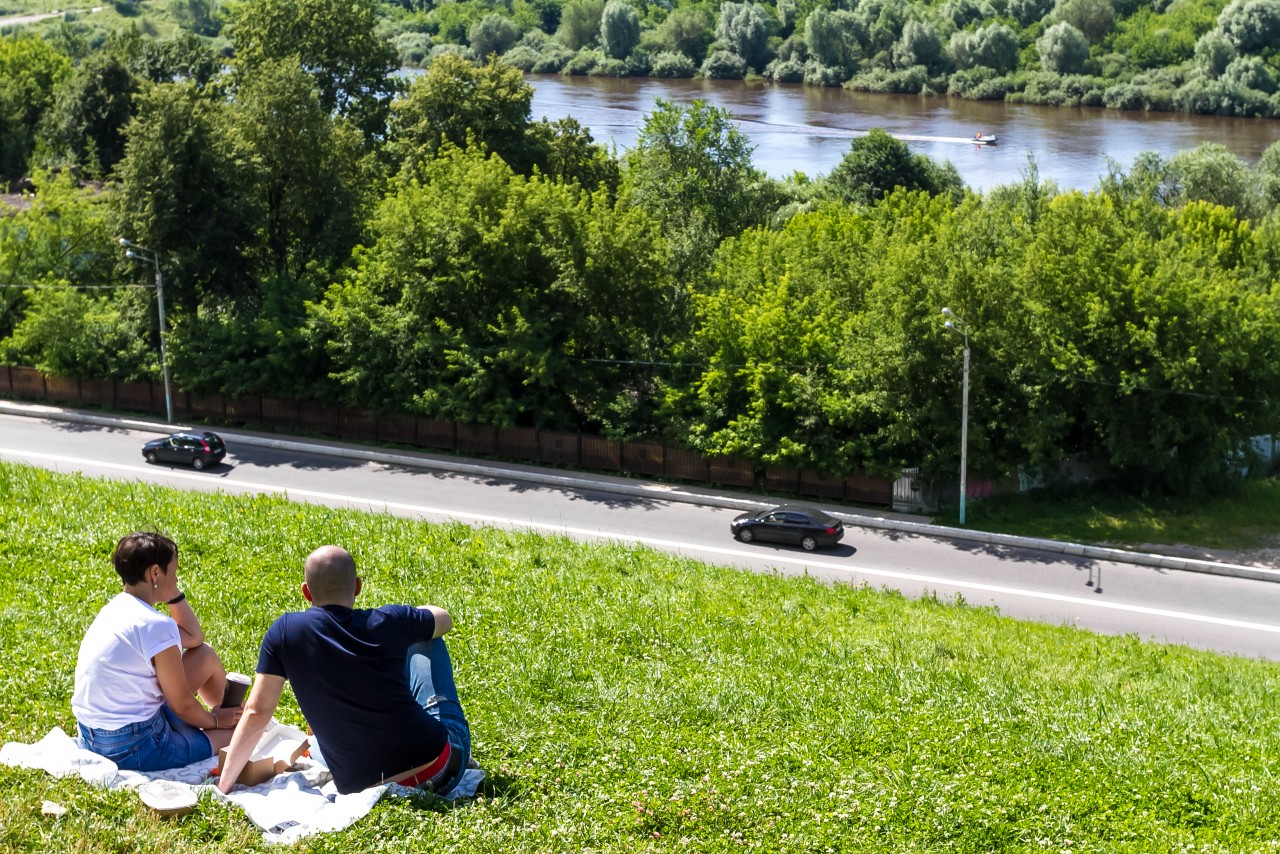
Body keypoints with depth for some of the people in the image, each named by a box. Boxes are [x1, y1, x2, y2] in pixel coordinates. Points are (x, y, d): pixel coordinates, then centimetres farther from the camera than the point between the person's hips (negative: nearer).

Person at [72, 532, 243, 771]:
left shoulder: (116, 608, 6)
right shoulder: (156, 627, -22)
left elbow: (194, 638, 16)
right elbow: (182, 704, -11)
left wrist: (173, 593, 7)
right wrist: (214, 721, 7)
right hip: (133, 749, -10)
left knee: (204, 655, 17)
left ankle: (230, 711, 36)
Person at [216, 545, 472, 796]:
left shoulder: (284, 631, -6)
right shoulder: (387, 623, -6)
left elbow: (256, 713, -3)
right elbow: (444, 618, 16)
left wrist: (223, 786, 7)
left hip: (360, 787, 1)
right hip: (442, 769, -1)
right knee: (425, 639, 23)